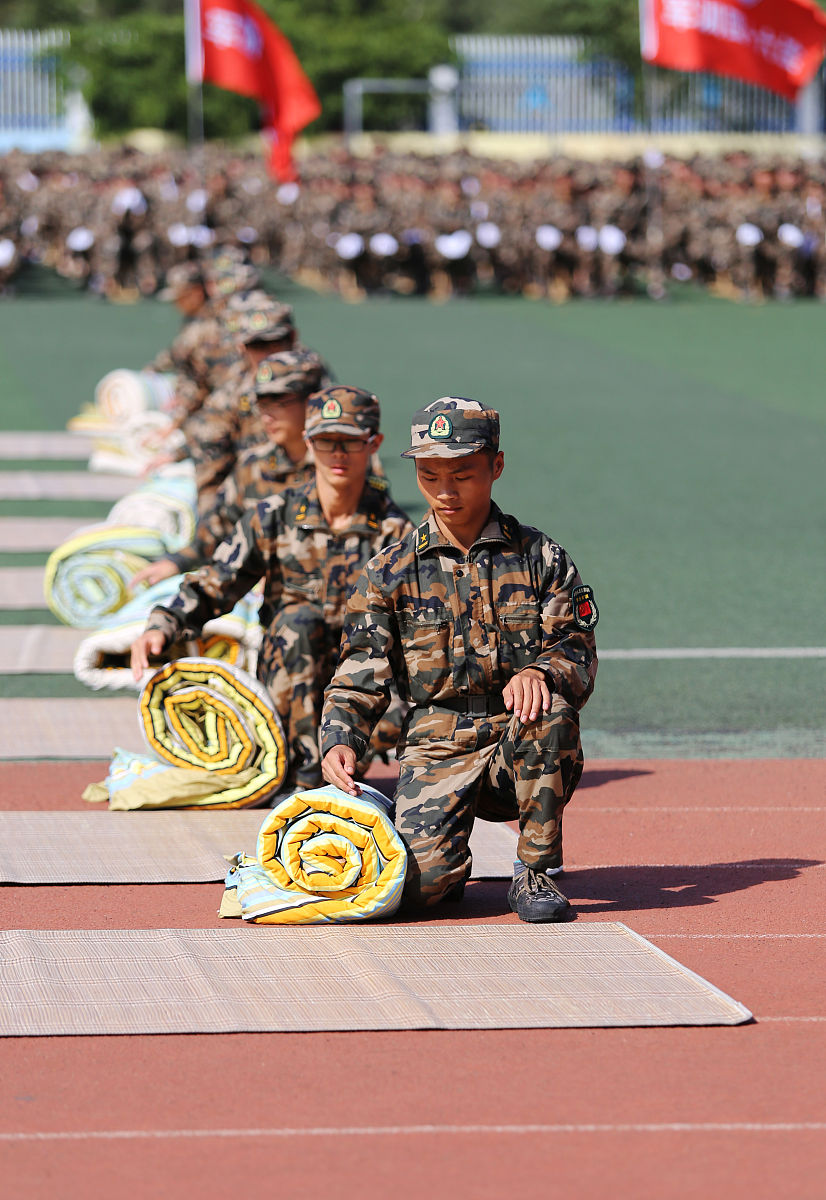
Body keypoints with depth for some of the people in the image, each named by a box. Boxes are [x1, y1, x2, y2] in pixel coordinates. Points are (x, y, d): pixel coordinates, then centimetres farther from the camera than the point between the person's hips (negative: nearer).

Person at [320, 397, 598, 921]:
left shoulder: (541, 557, 7)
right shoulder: (391, 572, 7)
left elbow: (579, 657, 1)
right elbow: (360, 677, 4)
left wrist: (540, 671, -24)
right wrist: (341, 740, -16)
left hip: (521, 744, 0)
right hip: (437, 753, 0)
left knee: (551, 714, -37)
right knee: (424, 880, -27)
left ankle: (536, 872, -16)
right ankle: (455, 862, 14)